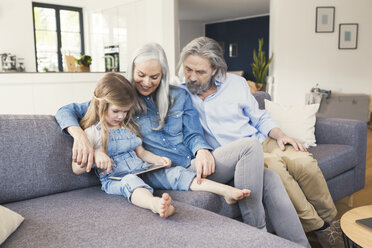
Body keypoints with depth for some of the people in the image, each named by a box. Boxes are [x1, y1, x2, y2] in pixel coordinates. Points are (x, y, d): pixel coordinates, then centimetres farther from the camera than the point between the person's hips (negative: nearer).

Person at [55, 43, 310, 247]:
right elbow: (66, 111, 3)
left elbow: (193, 134, 10)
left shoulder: (180, 96, 15)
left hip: (196, 164, 5)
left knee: (269, 178, -15)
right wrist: (80, 135, -20)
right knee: (250, 146, -22)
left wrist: (203, 151, -15)